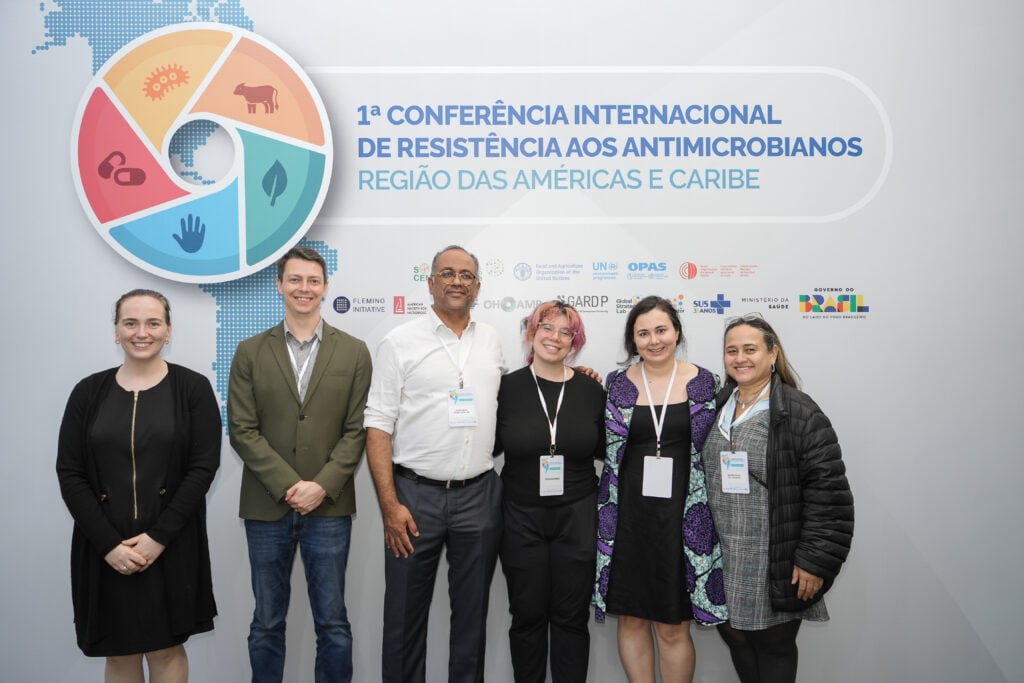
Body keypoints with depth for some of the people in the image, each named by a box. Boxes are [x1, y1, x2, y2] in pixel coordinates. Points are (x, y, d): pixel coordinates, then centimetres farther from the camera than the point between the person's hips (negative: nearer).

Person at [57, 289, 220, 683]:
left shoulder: (193, 388, -3)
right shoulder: (88, 392, 3)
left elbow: (204, 467, -8)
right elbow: (69, 474, 0)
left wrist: (158, 537, -14)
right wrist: (108, 543, -10)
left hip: (172, 545, -2)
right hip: (104, 548, 2)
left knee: (166, 649, 9)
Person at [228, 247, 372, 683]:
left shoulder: (354, 352, 3)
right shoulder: (250, 353, 4)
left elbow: (356, 431, -1)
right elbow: (242, 431, -3)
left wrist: (321, 486, -12)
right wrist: (288, 486, -12)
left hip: (329, 508, 0)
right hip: (266, 508, 1)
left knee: (333, 625, 8)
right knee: (266, 625, 13)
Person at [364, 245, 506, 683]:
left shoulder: (491, 340, 9)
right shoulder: (400, 342, -3)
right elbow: (378, 426, -6)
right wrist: (390, 505, -13)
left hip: (479, 495, 3)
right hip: (415, 494, -3)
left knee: (473, 613, 14)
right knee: (405, 613, 9)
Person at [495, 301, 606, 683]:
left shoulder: (591, 390, 1)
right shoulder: (508, 387, -2)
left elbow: (605, 450, 8)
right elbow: (487, 446, 2)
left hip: (577, 517, 1)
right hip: (521, 517, 0)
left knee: (571, 616, 11)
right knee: (527, 615, 12)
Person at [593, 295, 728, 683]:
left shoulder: (704, 383, 0)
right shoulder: (616, 384, 2)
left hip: (683, 516, -1)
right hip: (628, 516, 1)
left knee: (673, 626, 5)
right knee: (632, 618, 11)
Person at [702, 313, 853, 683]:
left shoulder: (799, 413, -10)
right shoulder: (716, 409, 9)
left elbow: (828, 493, -13)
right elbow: (702, 481, 17)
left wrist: (816, 560, -15)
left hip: (774, 565, -5)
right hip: (723, 562, 6)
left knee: (774, 646, 9)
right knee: (734, 637, 16)